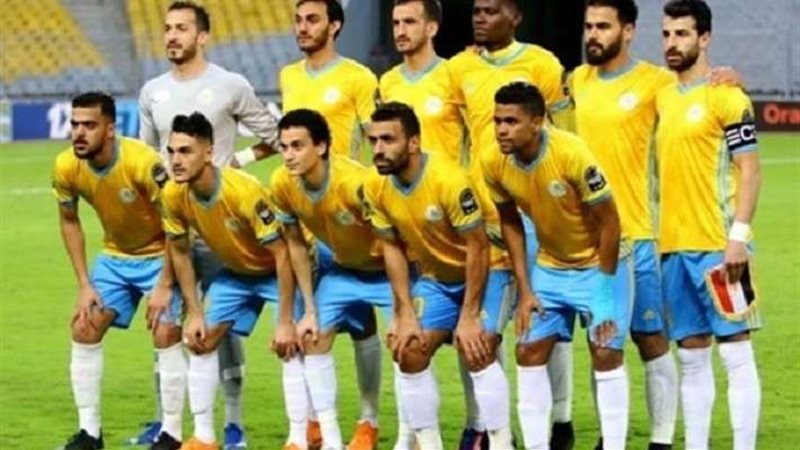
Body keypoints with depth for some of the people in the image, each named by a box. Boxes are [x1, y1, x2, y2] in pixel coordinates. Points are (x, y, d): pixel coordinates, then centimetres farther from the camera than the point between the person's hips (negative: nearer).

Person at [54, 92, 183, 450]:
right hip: (114, 256, 5)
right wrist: (84, 284, -2)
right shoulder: (66, 168, -16)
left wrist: (165, 286, -23)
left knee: (165, 333, -17)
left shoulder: (142, 163, -31)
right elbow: (69, 222, 2)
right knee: (84, 327, -2)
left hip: (160, 255, -5)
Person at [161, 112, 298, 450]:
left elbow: (282, 253, -31)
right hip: (235, 271, 6)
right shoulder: (174, 195, -19)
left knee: (290, 344, -22)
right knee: (200, 342, 1)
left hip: (279, 268, -6)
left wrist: (285, 321, -29)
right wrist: (194, 312, -4)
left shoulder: (244, 192, -37)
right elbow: (180, 251, -2)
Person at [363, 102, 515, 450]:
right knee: (410, 353, -4)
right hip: (435, 277, 6)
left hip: (486, 270, -6)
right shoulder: (375, 186, -12)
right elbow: (392, 247, 0)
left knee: (477, 353, -21)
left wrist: (468, 316, -21)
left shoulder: (449, 180, -30)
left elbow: (478, 247, -23)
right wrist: (405, 314, -6)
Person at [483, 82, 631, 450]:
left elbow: (608, 221, -21)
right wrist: (524, 290, -1)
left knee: (606, 354, -10)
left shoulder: (572, 155, -29)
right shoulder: (494, 163, -14)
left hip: (599, 263, -5)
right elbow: (510, 221, 2)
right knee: (529, 351, 0)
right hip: (549, 265, 5)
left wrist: (603, 288, -17)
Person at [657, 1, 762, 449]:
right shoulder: (665, 97, 15)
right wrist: (662, 233, 14)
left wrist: (739, 235, -18)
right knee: (691, 355, 9)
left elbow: (749, 169, -10)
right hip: (674, 245, 7)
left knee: (735, 352, -5)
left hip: (718, 245, -7)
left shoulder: (725, 97, -7)